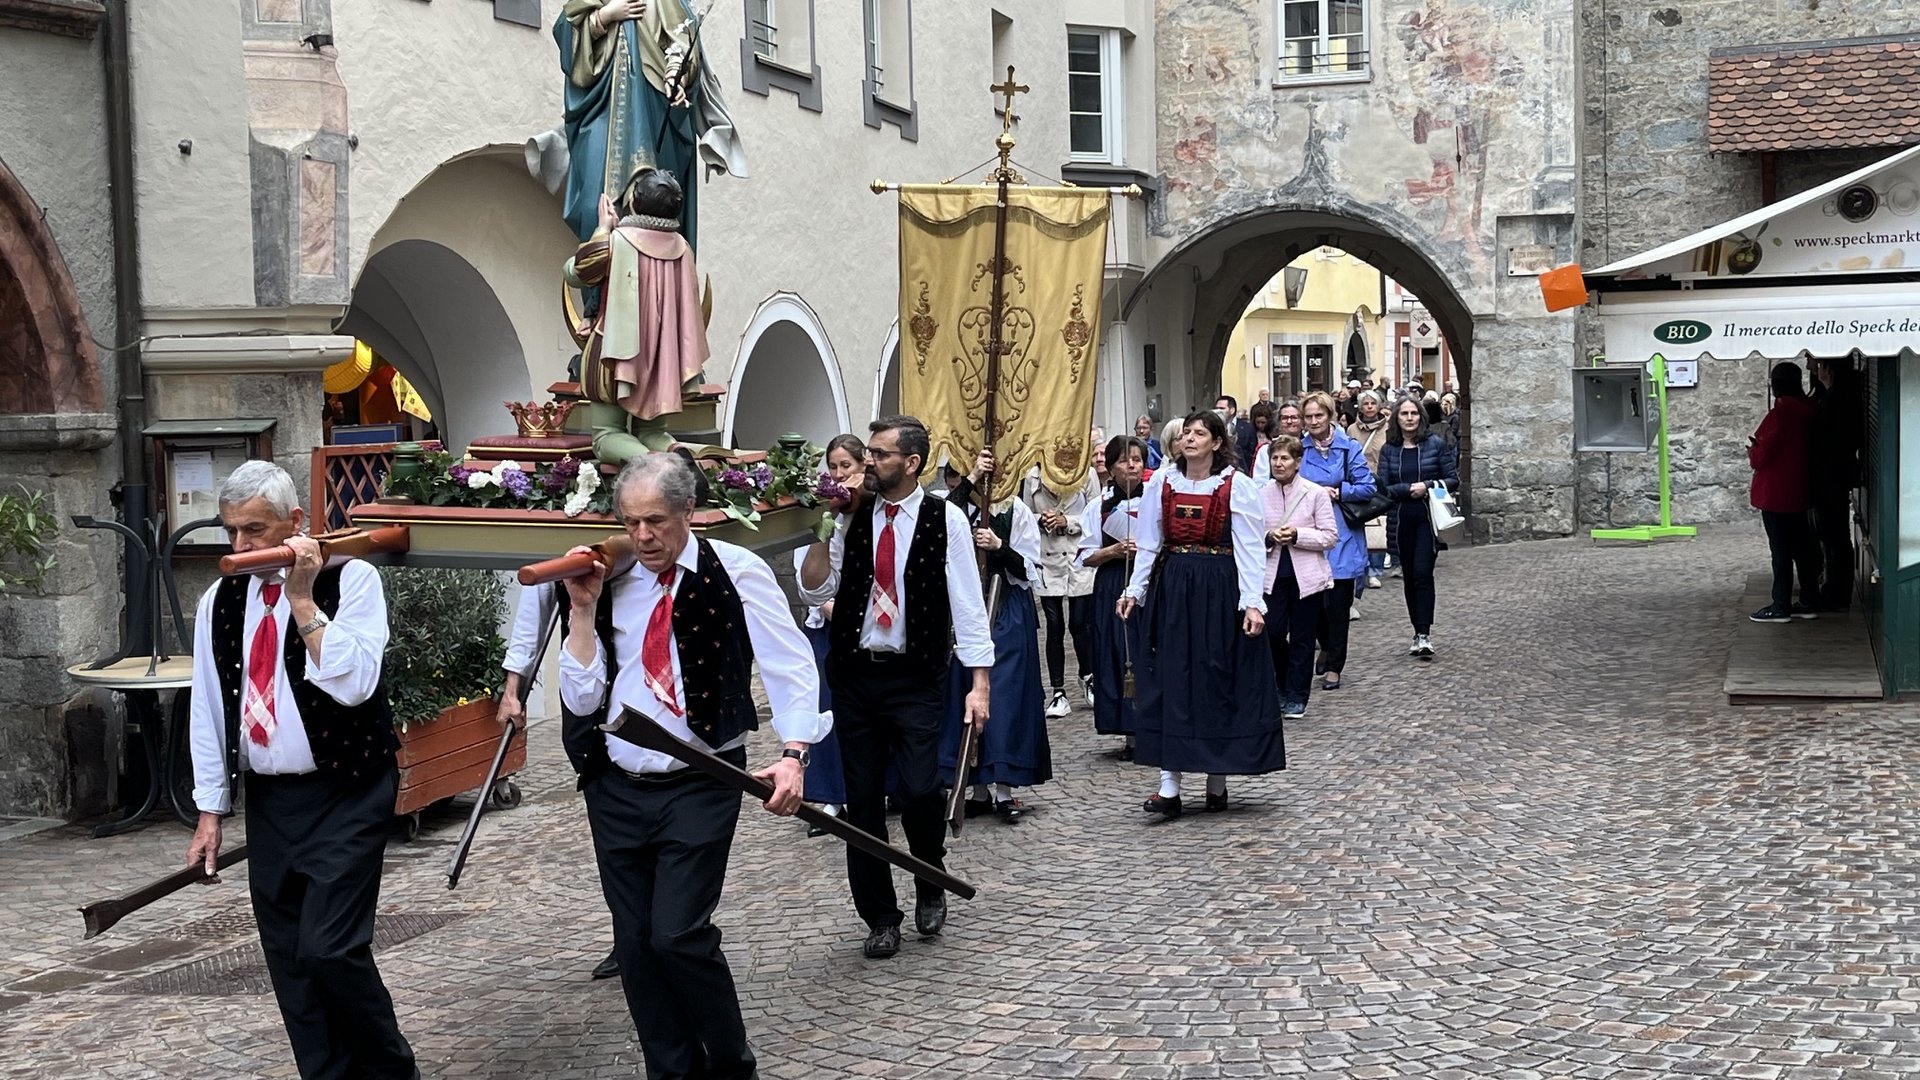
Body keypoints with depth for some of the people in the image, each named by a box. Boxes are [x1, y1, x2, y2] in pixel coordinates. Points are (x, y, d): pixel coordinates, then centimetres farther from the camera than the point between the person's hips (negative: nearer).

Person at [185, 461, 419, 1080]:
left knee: (329, 948, -13)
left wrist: (303, 599, -20)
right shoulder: (219, 602, 7)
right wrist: (211, 809, 10)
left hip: (345, 798, -5)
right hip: (267, 801, 5)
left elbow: (353, 683, -20)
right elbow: (206, 710, 12)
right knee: (288, 962, 6)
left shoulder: (351, 580, -7)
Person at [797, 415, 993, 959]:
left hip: (915, 676, -3)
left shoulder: (945, 520, -5)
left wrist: (979, 683, -10)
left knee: (919, 790, -14)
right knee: (863, 801, 6)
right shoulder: (852, 517, 4)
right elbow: (813, 591, 5)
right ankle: (880, 918, 21)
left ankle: (930, 884, 17)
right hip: (854, 674, 4)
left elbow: (967, 603, -5)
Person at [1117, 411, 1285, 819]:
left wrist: (1252, 602, -14)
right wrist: (1134, 590, 6)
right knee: (1170, 680, -2)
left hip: (1220, 591, -3)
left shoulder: (1236, 486, -4)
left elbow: (1250, 548, -7)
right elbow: (1149, 543, 11)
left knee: (1219, 681, 3)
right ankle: (1169, 785, -2)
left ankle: (1217, 780, 16)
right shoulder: (1161, 482, 6)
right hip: (1172, 589, 3)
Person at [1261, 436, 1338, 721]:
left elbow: (1330, 536, -4)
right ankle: (1283, 686, 20)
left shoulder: (1316, 493, -4)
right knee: (1272, 632, -4)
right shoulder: (1262, 495, 3)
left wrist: (1297, 535, -16)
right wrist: (1269, 537, -12)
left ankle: (1297, 697, 14)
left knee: (1301, 638, 4)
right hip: (1274, 574, 2)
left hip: (1306, 575, -2)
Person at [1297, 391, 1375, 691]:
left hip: (1341, 534, -2)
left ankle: (1333, 666, 9)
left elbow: (1367, 488, -4)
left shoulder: (1349, 449, -1)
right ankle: (1327, 646, 34)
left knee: (1339, 601, 0)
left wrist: (1337, 491, -13)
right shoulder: (1299, 449, 4)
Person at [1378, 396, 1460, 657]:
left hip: (1428, 518, -3)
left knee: (1422, 573, -14)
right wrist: (1408, 489, -13)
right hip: (1401, 521, 3)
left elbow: (1453, 480, 0)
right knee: (1409, 576, 8)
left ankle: (1425, 635, -14)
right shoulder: (1389, 450, 6)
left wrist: (1427, 486, -14)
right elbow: (1383, 487, 0)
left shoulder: (1436, 444, 0)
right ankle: (1419, 633, 17)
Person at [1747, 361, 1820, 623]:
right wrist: (1760, 448, 16)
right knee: (1802, 546, 14)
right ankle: (1809, 602, 20)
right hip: (1799, 491, 8)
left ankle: (1780, 607, 3)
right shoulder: (1807, 411, 6)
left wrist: (1752, 451, 2)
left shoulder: (1780, 414, -20)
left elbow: (1761, 457, -19)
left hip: (1776, 493, -8)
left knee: (1780, 550, -3)